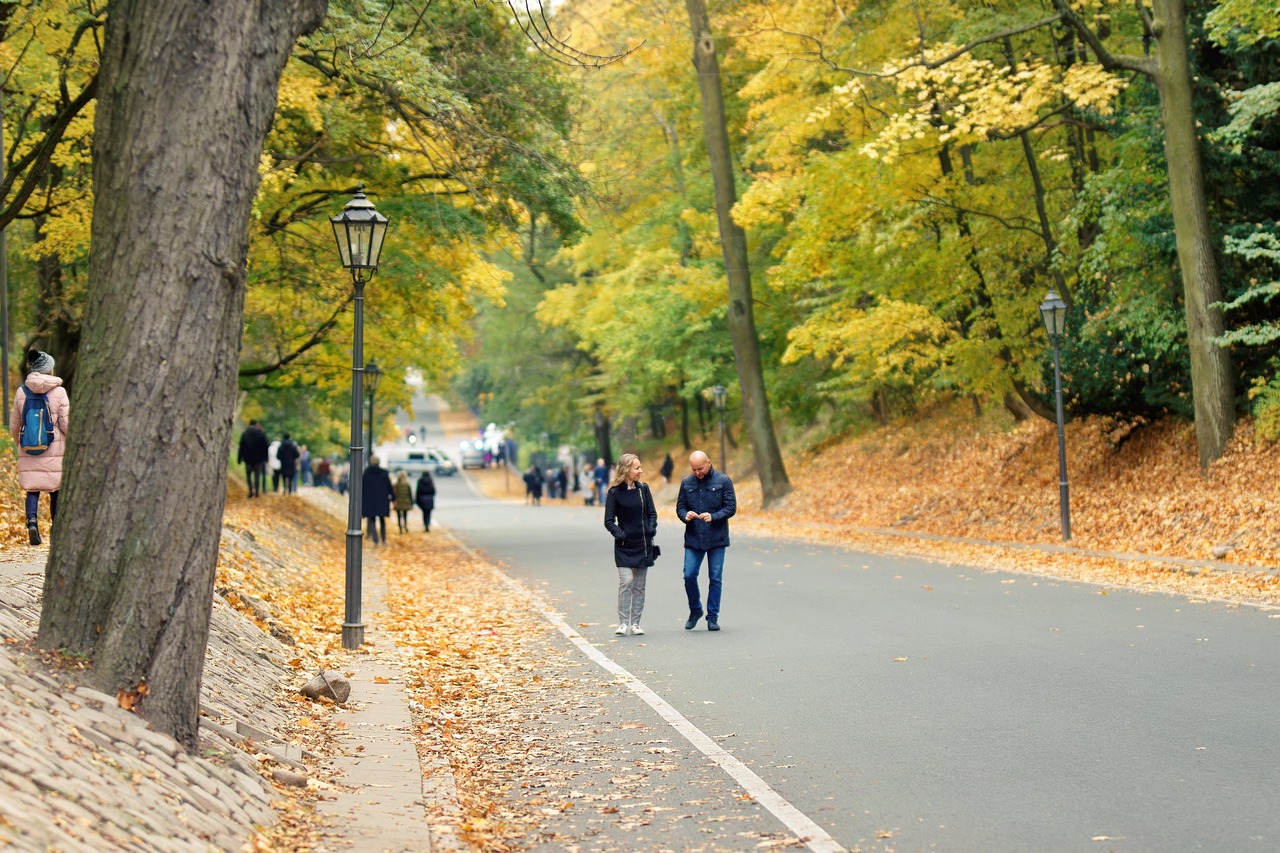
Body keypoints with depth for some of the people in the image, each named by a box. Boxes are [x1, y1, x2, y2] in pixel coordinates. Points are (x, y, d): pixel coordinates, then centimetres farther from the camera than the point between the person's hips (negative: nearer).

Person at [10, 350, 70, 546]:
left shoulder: (21, 392, 1)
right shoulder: (59, 392, -8)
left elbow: (14, 425, 10)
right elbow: (66, 424, -8)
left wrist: (19, 443, 28)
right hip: (55, 451, -2)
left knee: (32, 489, 7)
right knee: (56, 490, 10)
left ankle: (32, 520, -17)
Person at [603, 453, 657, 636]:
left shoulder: (643, 488, 5)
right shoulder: (614, 492, -6)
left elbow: (652, 513, 12)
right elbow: (609, 521, -5)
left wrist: (651, 530, -3)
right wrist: (620, 534, -16)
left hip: (643, 545, 4)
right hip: (624, 547, -4)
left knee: (639, 585, 6)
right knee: (626, 582, -13)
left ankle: (635, 623, 12)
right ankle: (623, 623, -7)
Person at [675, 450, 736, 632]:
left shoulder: (723, 481, -2)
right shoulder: (686, 483, 7)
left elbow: (731, 507, -4)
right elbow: (679, 507, 10)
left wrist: (713, 516, -20)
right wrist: (685, 515, -13)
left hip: (716, 538, -2)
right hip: (693, 538, 2)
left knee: (715, 578, 2)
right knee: (689, 575, -6)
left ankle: (713, 617, 12)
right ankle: (695, 610, 16)